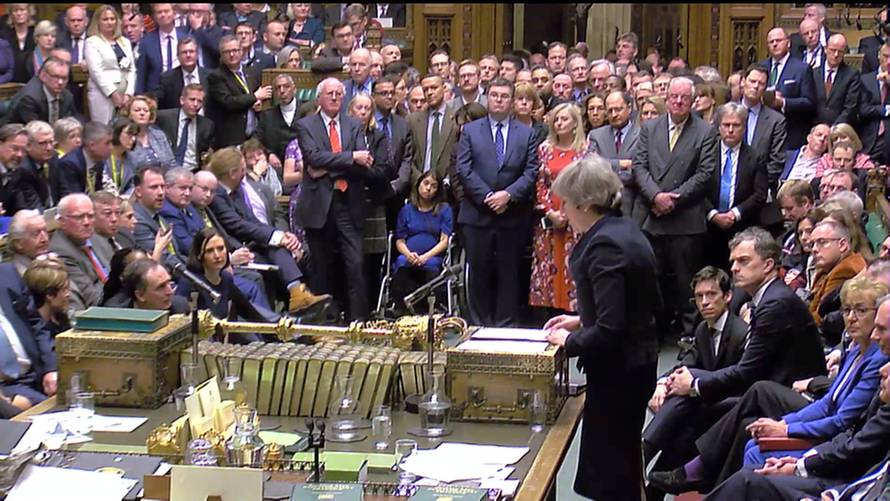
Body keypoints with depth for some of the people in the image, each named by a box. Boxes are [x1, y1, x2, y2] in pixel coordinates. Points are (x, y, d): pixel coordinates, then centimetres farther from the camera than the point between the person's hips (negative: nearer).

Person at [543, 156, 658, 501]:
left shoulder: (605, 246, -23)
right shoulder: (624, 230, 7)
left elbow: (610, 330, -26)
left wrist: (571, 341, -10)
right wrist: (583, 320, 14)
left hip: (617, 372, -10)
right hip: (635, 362, 10)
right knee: (623, 463, 21)